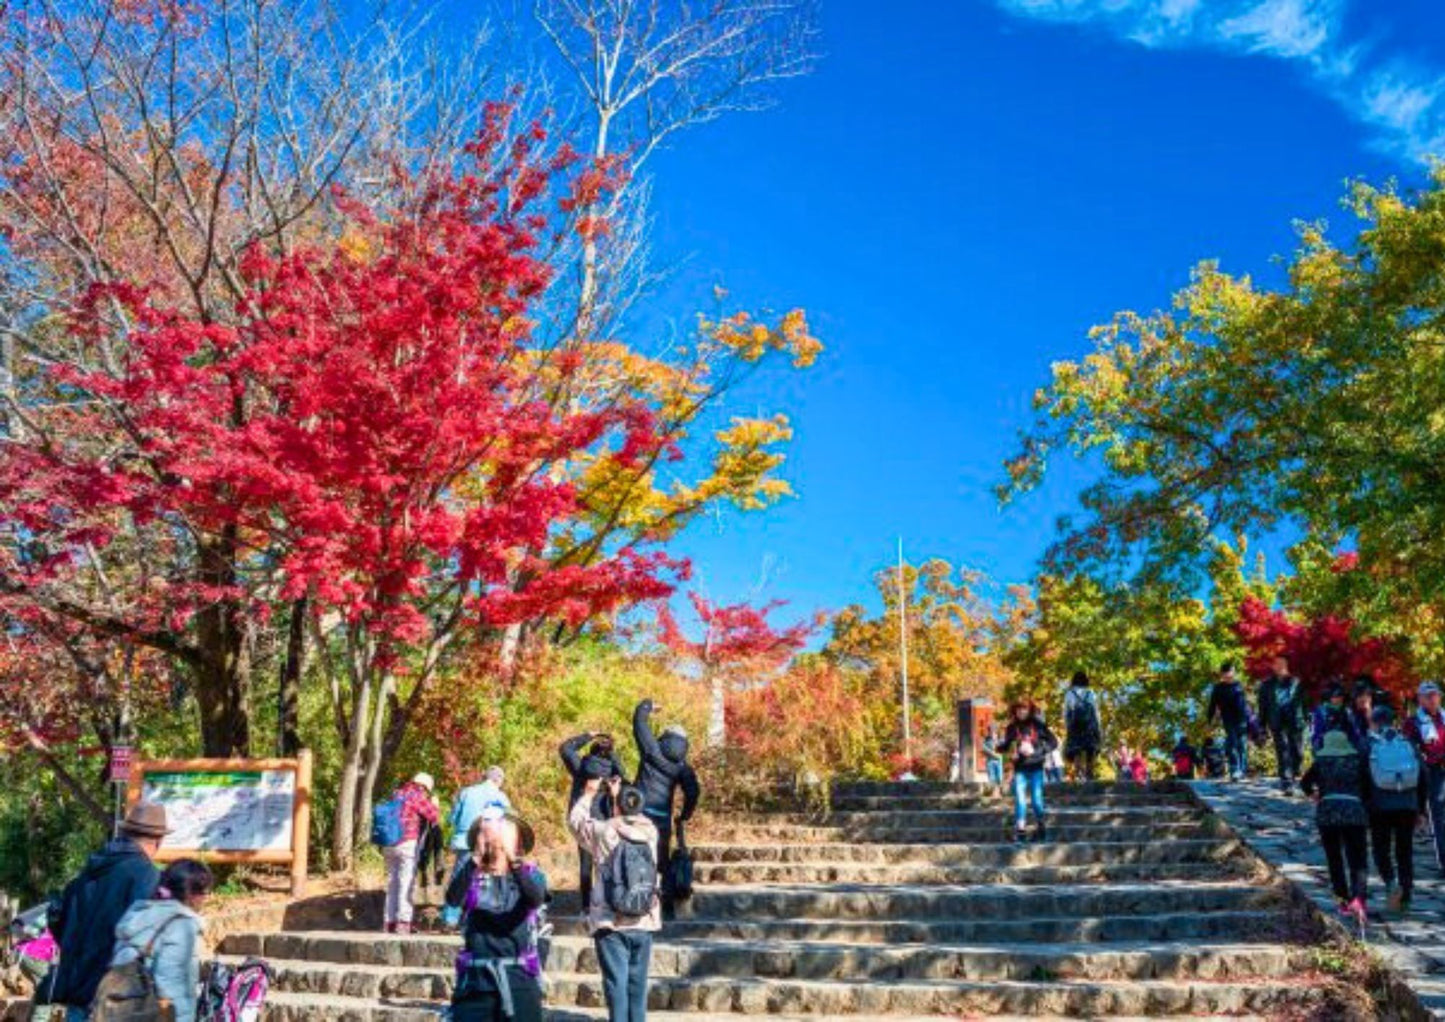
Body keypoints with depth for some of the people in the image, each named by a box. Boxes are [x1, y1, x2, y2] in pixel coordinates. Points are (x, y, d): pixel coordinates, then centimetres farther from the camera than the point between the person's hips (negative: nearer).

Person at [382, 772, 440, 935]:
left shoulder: (397, 795, 16)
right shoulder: (416, 796, -6)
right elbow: (434, 816, -4)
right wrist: (434, 805, 13)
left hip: (389, 845, 7)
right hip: (408, 844, -7)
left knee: (392, 883, 12)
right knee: (406, 883, -5)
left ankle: (390, 921, 14)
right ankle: (403, 921, -9)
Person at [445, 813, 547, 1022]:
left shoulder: (530, 874, 4)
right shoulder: (471, 875, 4)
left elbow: (536, 898, -20)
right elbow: (453, 899, -19)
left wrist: (514, 862, -36)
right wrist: (473, 860, -33)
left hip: (519, 976, 0)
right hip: (475, 977, 0)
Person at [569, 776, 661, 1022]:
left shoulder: (604, 832, -8)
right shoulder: (651, 832, 1)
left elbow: (575, 821, 11)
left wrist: (588, 794, 23)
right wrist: (618, 795, 31)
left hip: (611, 924, -3)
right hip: (644, 924, 3)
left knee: (616, 984, -2)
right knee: (637, 984, 11)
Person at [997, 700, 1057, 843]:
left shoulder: (1038, 725, -2)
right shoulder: (1012, 728, 4)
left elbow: (1053, 742, -2)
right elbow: (1006, 746, 9)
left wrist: (1036, 751, -15)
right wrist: (1000, 746, -15)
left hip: (1036, 768, -1)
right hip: (1020, 768, 1)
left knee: (1036, 799, 1)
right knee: (1020, 799, -7)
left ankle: (1041, 826, 20)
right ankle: (1020, 829, -5)